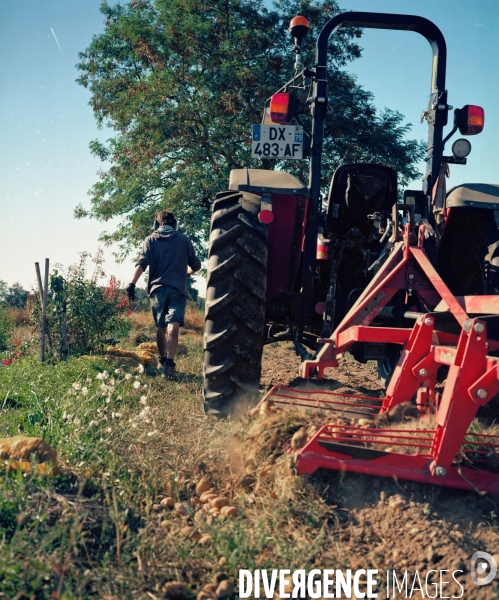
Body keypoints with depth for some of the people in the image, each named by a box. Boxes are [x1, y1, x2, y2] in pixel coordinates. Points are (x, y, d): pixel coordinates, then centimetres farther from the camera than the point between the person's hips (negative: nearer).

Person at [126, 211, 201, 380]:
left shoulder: (150, 240, 9)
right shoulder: (184, 240, 9)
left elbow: (142, 263, -6)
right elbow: (196, 265, 11)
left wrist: (132, 283, -12)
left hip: (157, 289, 2)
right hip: (178, 290, -2)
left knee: (160, 328, 17)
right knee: (173, 327, -13)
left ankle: (163, 360, 29)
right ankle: (169, 364, -28)